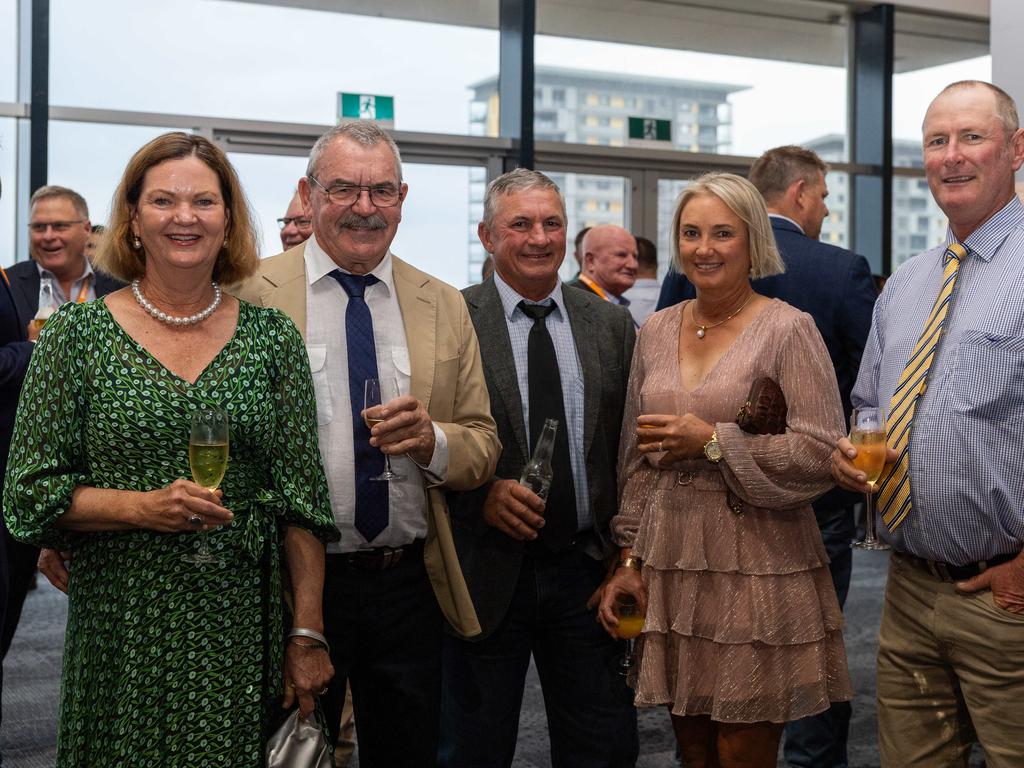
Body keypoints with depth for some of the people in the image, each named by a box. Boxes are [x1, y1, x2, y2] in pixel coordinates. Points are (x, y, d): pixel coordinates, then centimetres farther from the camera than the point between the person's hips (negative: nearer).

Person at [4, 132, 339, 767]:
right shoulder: (78, 333, 0)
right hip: (119, 626, -1)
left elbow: (301, 498, 2)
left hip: (240, 627, 1)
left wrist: (308, 635, -2)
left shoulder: (272, 336, 3)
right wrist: (143, 507, -17)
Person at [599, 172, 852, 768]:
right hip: (671, 566, 5)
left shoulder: (788, 329, -7)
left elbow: (823, 455, -12)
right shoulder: (657, 330, 9)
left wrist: (712, 440, -16)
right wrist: (630, 559, 10)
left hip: (757, 571, -5)